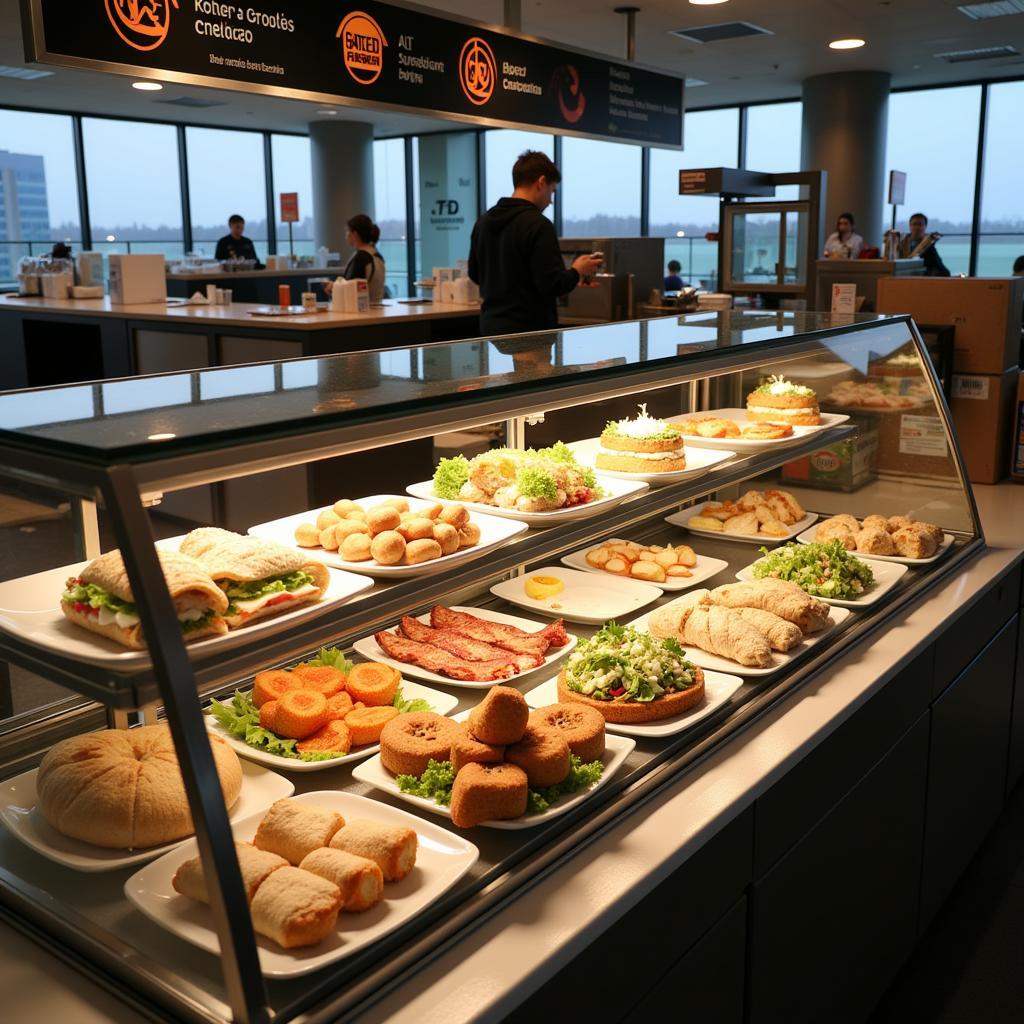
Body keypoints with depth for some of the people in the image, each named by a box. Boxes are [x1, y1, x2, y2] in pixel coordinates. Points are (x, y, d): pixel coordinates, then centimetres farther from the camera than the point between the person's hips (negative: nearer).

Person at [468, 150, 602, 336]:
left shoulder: (483, 222, 8)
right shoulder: (537, 224, -16)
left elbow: (475, 274, 18)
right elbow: (553, 285, -20)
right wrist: (577, 271, -1)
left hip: (491, 327, 8)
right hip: (529, 330, -8)